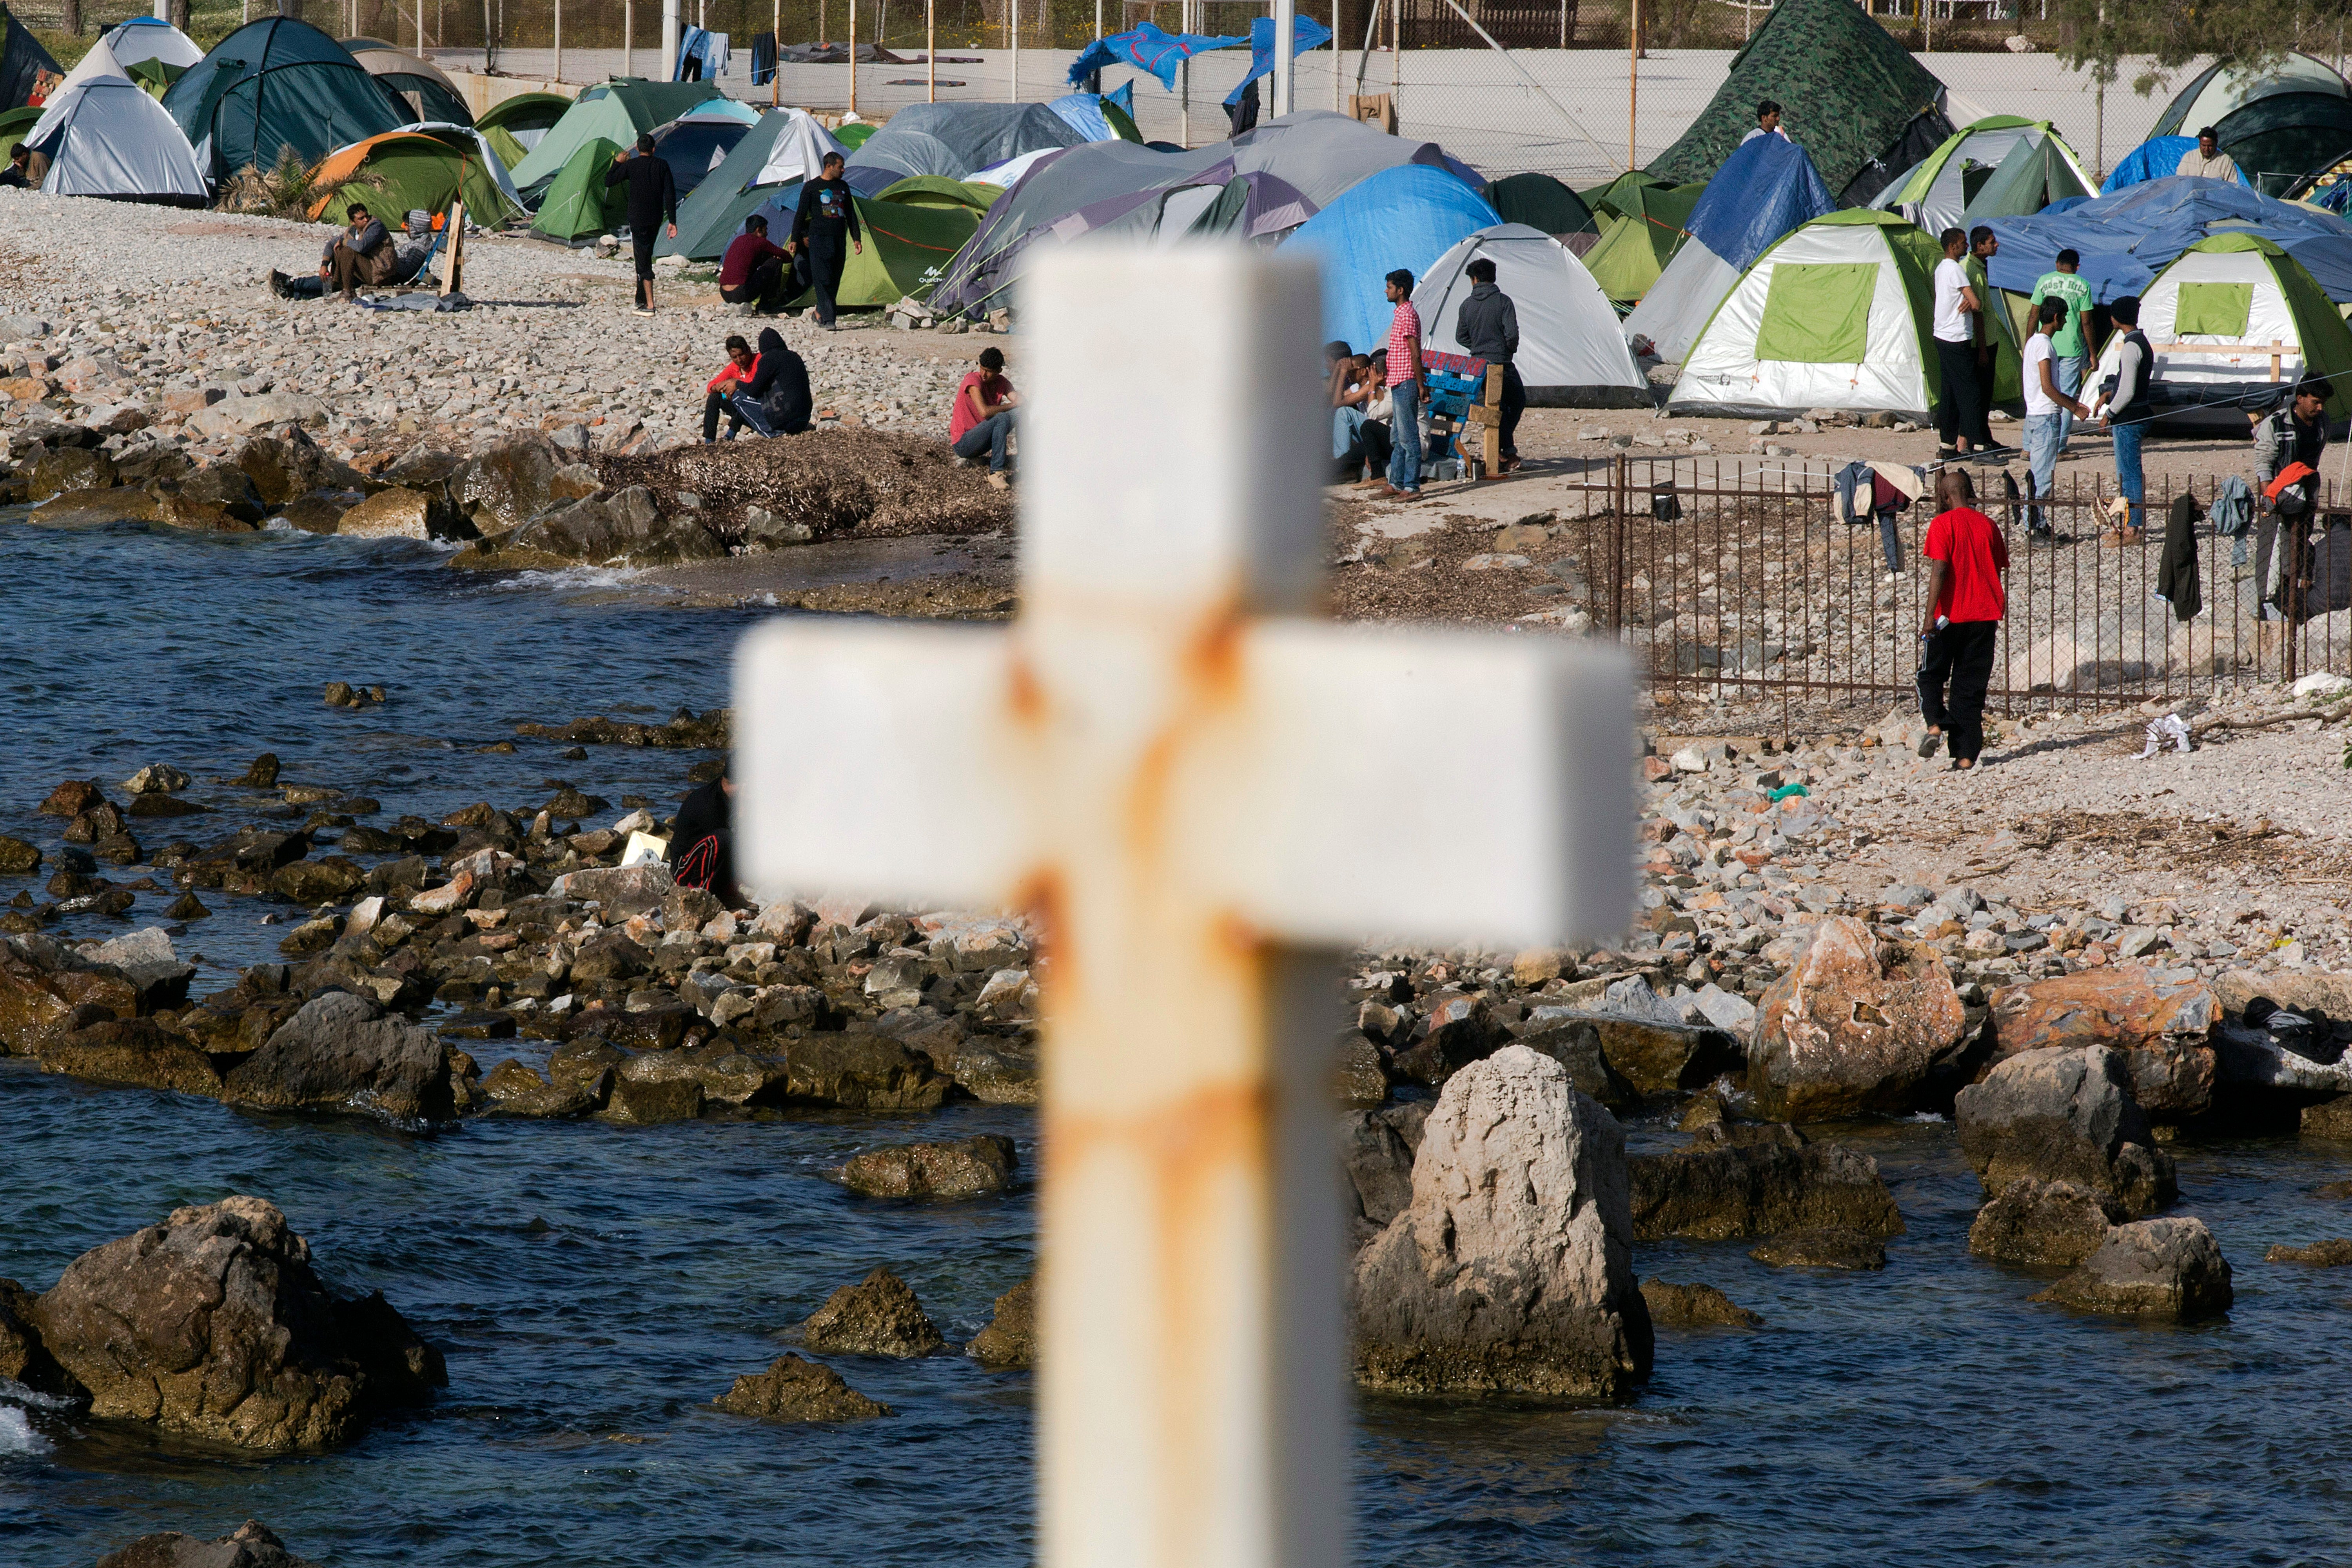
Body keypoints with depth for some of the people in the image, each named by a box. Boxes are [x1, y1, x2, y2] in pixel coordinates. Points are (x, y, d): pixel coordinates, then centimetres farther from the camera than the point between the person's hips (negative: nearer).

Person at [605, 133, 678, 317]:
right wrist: (672, 221, 1)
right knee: (646, 258, 19)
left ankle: (649, 305, -11)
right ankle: (641, 299, 27)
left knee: (643, 262, -5)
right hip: (656, 219, 4)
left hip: (638, 218, -4)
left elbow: (609, 182, 1)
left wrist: (617, 163, 17)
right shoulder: (662, 166, 1)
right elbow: (670, 194, -2)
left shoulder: (630, 166, -7)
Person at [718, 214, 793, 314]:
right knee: (775, 262, 4)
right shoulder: (759, 242, -1)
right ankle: (764, 305, 5)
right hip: (742, 294, -8)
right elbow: (787, 257, 6)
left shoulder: (738, 241, 20)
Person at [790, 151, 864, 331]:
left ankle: (820, 314, 20)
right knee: (822, 279, -12)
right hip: (818, 238, -5)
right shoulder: (811, 187, -1)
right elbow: (801, 214, 1)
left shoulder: (843, 187, 14)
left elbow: (851, 214, 19)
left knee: (834, 281, 6)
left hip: (838, 240, 5)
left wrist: (856, 238, 14)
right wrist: (795, 239, -1)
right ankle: (828, 319, -16)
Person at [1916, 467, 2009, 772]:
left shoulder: (1943, 524, -8)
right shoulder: (1988, 526, 7)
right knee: (1971, 687, 8)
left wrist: (1930, 616, -17)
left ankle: (1936, 723, -12)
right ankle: (1967, 755, 3)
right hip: (1985, 615, 4)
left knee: (1931, 676, 13)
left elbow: (1939, 570, -16)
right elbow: (1998, 570, 12)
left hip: (1950, 616, -4)